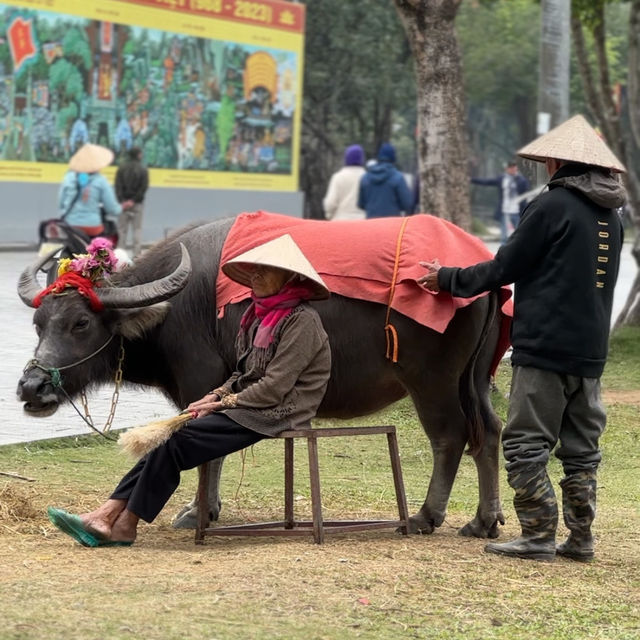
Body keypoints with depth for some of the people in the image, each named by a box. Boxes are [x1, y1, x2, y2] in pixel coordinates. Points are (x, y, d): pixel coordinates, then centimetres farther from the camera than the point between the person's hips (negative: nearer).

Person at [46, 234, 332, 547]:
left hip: (277, 413, -9)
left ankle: (125, 524, -16)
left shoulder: (302, 321, -12)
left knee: (179, 438, -22)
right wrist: (217, 395, 2)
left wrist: (225, 402, -11)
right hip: (247, 406, 9)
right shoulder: (259, 315, 17)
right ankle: (107, 515, -20)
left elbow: (274, 388, -17)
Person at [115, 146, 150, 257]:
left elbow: (118, 186, -5)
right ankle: (137, 253, -3)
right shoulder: (143, 169, -1)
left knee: (122, 229, 4)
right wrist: (133, 200, -11)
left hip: (124, 202, 1)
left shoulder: (121, 168, 3)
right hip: (137, 204, -1)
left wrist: (122, 201, -10)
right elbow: (144, 187, -9)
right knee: (137, 229, 3)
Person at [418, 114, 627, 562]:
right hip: (591, 352, 8)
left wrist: (446, 279, 7)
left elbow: (504, 269, -7)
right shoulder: (610, 216, 13)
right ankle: (581, 537, 12)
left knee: (525, 443, -3)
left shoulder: (553, 205, -10)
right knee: (581, 448, 12)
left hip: (545, 347, -8)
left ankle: (539, 535, -5)